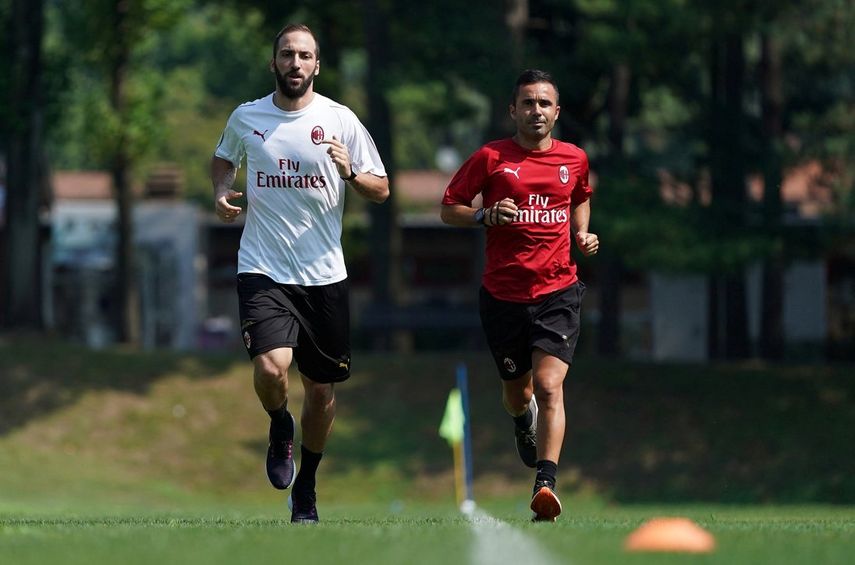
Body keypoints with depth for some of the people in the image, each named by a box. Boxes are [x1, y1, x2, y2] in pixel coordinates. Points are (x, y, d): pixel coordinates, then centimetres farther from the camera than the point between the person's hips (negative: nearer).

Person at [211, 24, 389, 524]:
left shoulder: (340, 120, -1)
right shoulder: (246, 118, 3)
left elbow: (381, 190, 2)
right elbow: (224, 159, 24)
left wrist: (350, 173, -18)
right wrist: (221, 192, 4)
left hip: (324, 275, 1)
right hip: (263, 271, -1)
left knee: (322, 388, 9)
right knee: (272, 368, -24)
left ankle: (306, 488, 30)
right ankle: (280, 428, 11)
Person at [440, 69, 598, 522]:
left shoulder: (574, 159, 6)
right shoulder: (491, 158, -2)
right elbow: (449, 208, 3)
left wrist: (583, 234, 9)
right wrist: (485, 216, -16)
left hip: (558, 291, 0)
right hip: (503, 294, 0)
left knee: (549, 385, -19)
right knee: (516, 391, 14)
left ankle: (545, 484, -27)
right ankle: (523, 421, 53)